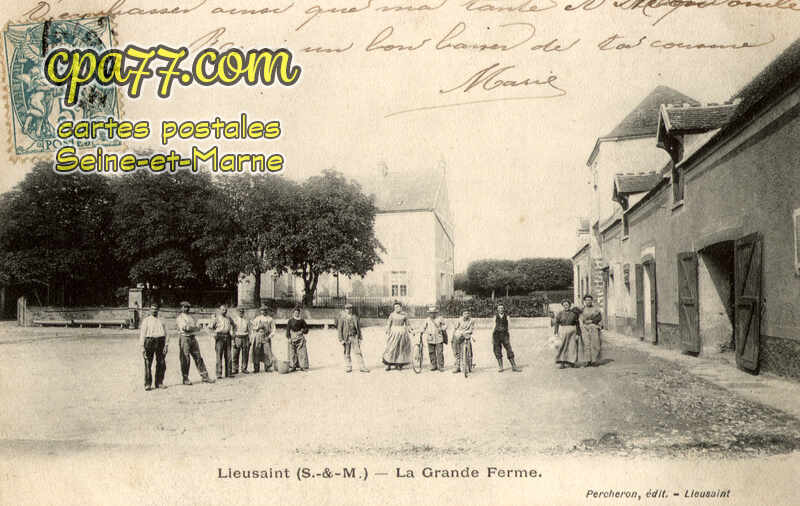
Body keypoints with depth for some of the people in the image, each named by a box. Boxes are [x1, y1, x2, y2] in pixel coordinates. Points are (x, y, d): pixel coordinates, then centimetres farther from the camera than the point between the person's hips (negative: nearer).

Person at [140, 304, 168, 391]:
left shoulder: (161, 321, 19)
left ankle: (159, 382, 11)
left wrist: (166, 345, 2)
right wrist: (142, 347, -7)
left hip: (160, 342, 3)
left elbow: (165, 333, 14)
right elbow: (142, 333, 2)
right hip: (149, 341, -3)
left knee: (161, 364, 2)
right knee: (148, 364, -5)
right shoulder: (146, 320, 9)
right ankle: (148, 384, -1)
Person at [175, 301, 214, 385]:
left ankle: (204, 376, 7)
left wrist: (189, 327, -7)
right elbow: (184, 327, -15)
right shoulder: (179, 317, -1)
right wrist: (192, 327, -3)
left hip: (193, 338, 6)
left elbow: (196, 328, 11)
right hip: (184, 338, -6)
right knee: (185, 359, -4)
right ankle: (185, 379, 4)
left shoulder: (191, 317, 20)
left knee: (198, 357, 5)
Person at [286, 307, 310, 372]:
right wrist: (289, 337, -7)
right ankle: (293, 366, 5)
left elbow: (306, 328, 12)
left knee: (302, 352, -3)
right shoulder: (290, 320, 2)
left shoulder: (301, 320, 5)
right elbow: (288, 329, 1)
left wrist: (302, 331, -7)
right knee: (292, 352, -1)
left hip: (300, 338, 1)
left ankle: (303, 366, 0)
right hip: (292, 338, -1)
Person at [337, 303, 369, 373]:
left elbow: (358, 328, 13)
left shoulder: (355, 317, 7)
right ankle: (348, 368, 15)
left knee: (358, 352, -2)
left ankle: (362, 367, 1)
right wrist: (341, 339, -9)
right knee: (347, 353, 4)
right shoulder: (342, 318, -2)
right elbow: (339, 329, -4)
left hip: (354, 337, 2)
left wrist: (360, 338, 10)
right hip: (346, 338, -2)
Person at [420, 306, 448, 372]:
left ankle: (441, 366, 2)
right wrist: (422, 332, 0)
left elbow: (445, 325, 11)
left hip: (439, 339, -3)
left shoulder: (439, 319, 1)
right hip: (430, 339, 3)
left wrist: (442, 329, -7)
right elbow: (424, 327, 15)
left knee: (440, 353, -5)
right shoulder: (427, 319, 7)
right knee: (431, 352, 5)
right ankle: (433, 366, 17)